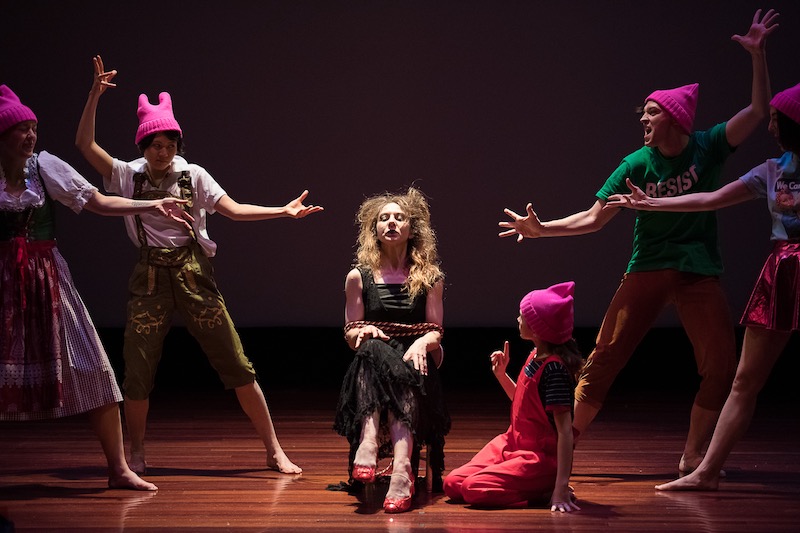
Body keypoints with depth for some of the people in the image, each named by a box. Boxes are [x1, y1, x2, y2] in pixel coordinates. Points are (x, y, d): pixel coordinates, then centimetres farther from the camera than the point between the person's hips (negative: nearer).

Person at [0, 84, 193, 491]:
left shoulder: (45, 166, 3)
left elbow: (98, 202, 5)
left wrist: (151, 206, -3)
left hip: (48, 278, 2)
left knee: (92, 369, -1)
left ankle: (118, 468, 6)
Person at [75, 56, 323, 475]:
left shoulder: (193, 176, 4)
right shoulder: (128, 176, 4)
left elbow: (234, 210, 1)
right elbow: (85, 144, -3)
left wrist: (283, 211, -10)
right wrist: (95, 96, -12)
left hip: (193, 275, 0)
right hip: (150, 279, 0)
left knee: (236, 365, -3)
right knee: (137, 372, -1)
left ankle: (274, 451, 3)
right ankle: (136, 456, 20)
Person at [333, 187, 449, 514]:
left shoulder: (429, 277, 12)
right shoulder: (359, 277, 11)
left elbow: (435, 331, 7)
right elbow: (350, 334, 10)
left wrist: (422, 342, -17)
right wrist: (363, 332, -15)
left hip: (414, 365, 0)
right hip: (372, 369, 0)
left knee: (404, 376, -37)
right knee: (372, 349, -36)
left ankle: (400, 468, -57)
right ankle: (385, 456, -54)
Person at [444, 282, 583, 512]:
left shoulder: (554, 368, -23)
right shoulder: (536, 355, 6)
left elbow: (565, 430, -27)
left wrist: (561, 487, -33)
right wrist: (501, 374, 6)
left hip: (541, 457, -9)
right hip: (513, 444, 9)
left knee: (474, 489, -24)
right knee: (452, 484, 1)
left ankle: (547, 491, -8)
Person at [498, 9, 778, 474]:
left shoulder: (707, 147, -3)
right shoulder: (637, 164, -2)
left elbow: (758, 111, -12)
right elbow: (593, 218, -1)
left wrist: (758, 55, -21)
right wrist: (543, 229, -13)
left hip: (700, 273, 1)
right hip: (648, 269, -1)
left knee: (721, 367, -3)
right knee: (605, 358, -5)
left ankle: (692, 457, 11)